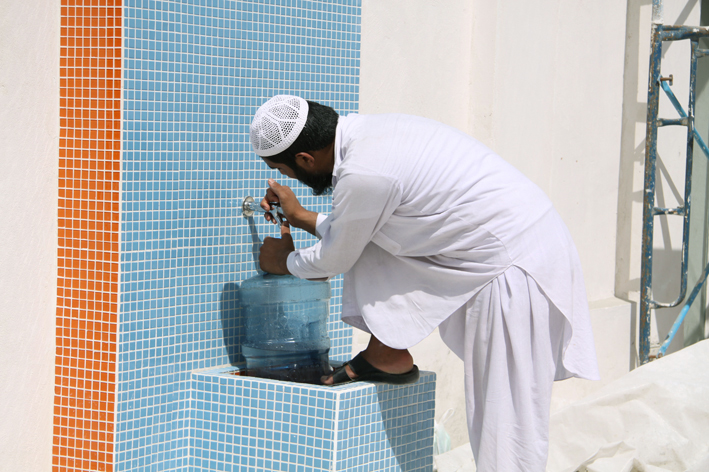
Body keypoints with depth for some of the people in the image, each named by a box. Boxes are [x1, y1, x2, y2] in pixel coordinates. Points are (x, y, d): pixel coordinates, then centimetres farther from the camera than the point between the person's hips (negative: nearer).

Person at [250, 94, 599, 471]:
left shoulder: (363, 175, -23)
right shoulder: (366, 131, 6)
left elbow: (335, 260, -3)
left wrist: (286, 262, 16)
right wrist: (301, 217, 31)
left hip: (514, 267, -10)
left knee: (507, 427, -5)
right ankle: (388, 356, 18)